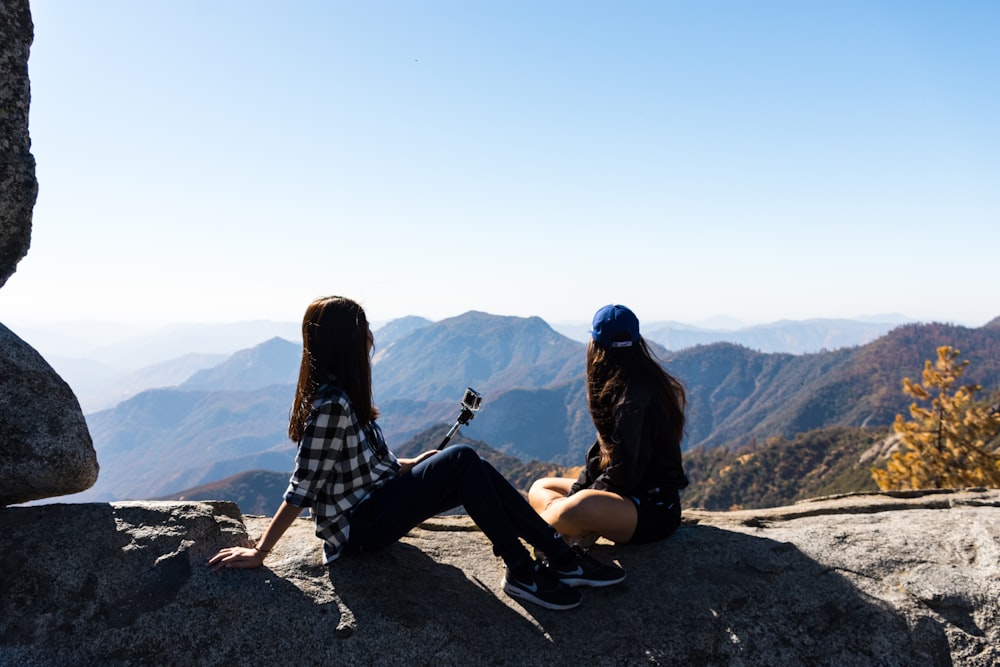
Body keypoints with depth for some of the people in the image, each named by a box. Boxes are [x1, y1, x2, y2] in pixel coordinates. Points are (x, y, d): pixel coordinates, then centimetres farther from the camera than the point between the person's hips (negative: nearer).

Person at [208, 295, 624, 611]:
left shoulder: (340, 394, 8)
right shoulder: (330, 405, -22)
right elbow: (301, 490, -20)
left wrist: (415, 465, 11)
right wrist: (258, 553, -19)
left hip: (374, 504, 9)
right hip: (359, 526, -9)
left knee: (471, 471, -6)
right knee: (463, 461, -19)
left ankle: (561, 558, -6)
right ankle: (521, 573, -13)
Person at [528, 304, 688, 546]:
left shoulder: (635, 400, -21)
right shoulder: (619, 389, 10)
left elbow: (624, 473, -22)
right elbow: (603, 453, 12)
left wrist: (574, 499, -12)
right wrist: (575, 492, 1)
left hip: (653, 508, -11)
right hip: (630, 494, 11)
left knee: (576, 509, -40)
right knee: (540, 488, 13)